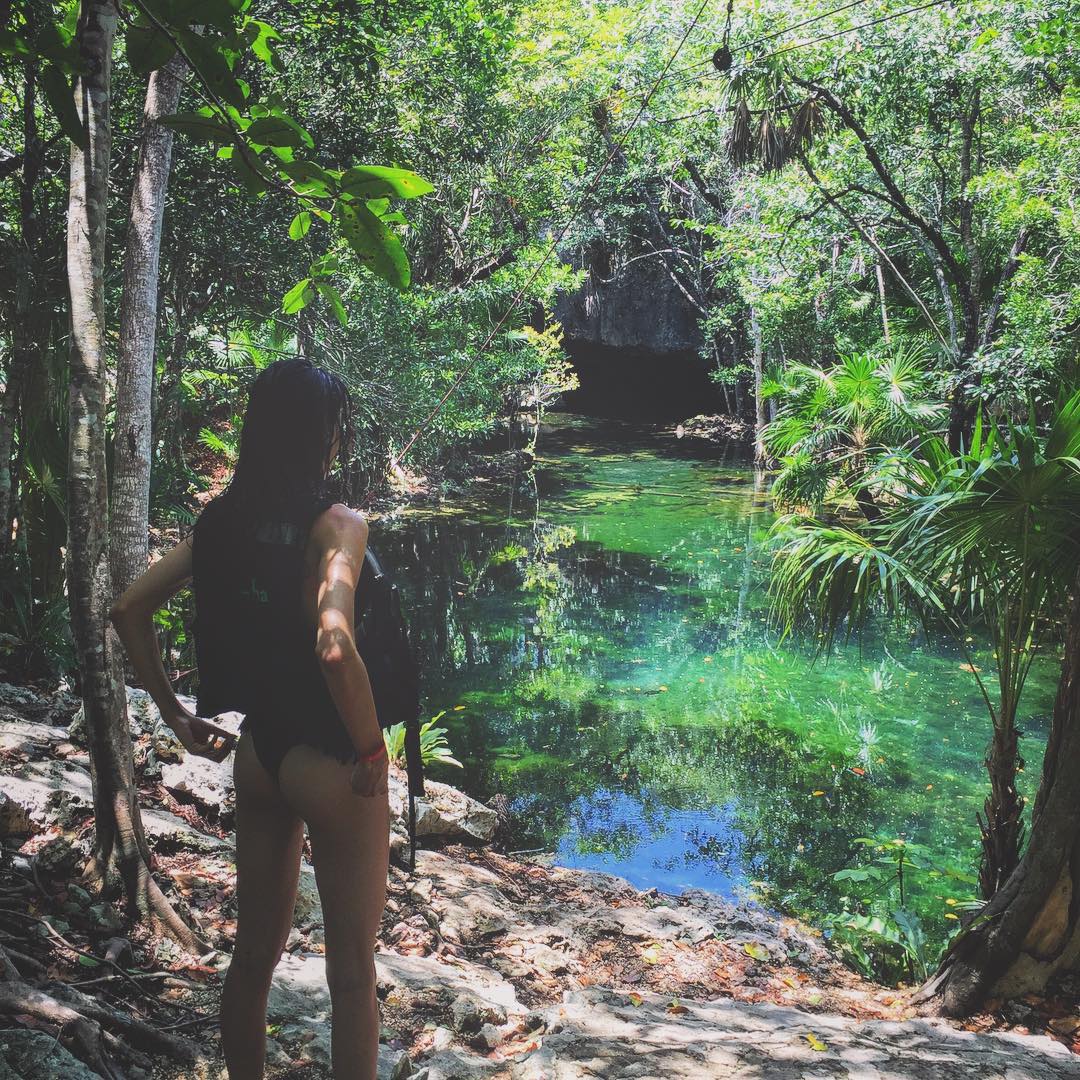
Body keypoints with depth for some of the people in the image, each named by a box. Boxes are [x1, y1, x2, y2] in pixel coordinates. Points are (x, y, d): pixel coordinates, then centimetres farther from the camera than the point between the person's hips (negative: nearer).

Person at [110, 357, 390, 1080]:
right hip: (329, 764, -6)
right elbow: (334, 646, -32)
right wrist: (371, 749, -19)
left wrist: (176, 715, 10)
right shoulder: (336, 522, -18)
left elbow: (130, 610, 5)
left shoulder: (224, 518, 1)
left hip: (257, 753, 7)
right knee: (353, 972, 9)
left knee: (256, 950, 23)